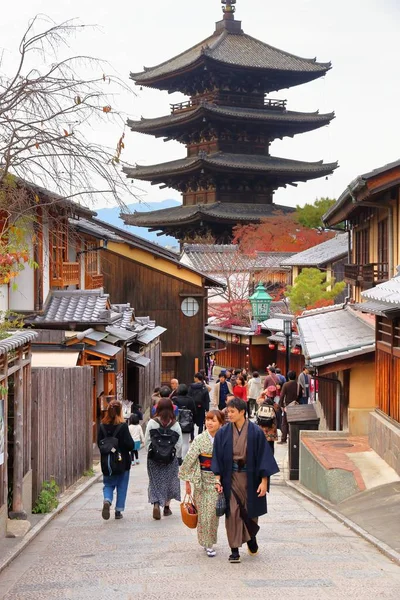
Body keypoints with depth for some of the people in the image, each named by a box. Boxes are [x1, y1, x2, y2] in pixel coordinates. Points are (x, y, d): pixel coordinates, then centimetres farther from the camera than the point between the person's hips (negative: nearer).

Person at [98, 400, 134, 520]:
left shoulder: (103, 426, -4)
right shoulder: (123, 426, -15)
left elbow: (99, 443, 2)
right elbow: (130, 445, -16)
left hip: (106, 462, 3)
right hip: (122, 461, -3)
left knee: (108, 484, 15)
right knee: (121, 486, 12)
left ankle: (107, 500, -13)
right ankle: (118, 511, 14)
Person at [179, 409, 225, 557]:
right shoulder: (200, 439, -6)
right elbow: (189, 459, -4)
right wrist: (187, 481, -4)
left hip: (218, 482, 1)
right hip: (202, 481, -1)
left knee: (213, 513, 3)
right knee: (204, 514, 0)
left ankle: (209, 542, 19)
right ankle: (207, 544, 12)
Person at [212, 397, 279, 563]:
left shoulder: (255, 432, -7)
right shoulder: (223, 433, -1)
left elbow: (263, 456, -5)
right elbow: (218, 457, 2)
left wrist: (264, 481, -9)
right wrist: (218, 480, -6)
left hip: (250, 477, -1)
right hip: (231, 477, 1)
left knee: (250, 512, 12)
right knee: (232, 513, -4)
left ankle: (251, 538, 40)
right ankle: (234, 550, 2)